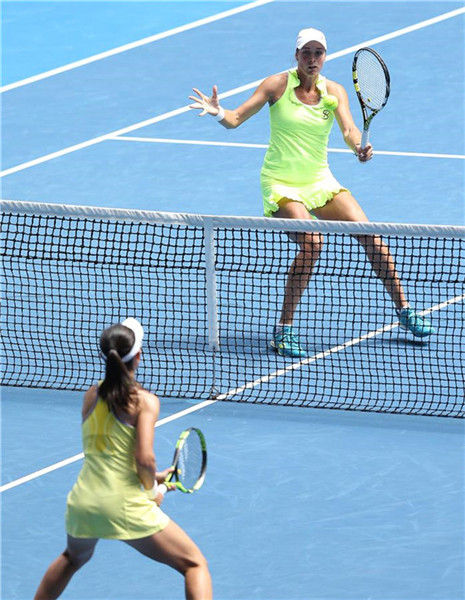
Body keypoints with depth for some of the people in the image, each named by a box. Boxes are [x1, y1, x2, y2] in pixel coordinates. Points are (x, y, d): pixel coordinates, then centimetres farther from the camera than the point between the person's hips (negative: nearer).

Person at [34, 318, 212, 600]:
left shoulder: (91, 396, 9)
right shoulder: (145, 401, -9)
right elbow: (144, 459, -19)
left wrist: (151, 476, 22)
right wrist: (152, 490, 1)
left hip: (82, 503, 6)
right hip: (125, 507, -6)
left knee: (73, 558, 38)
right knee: (195, 564, 2)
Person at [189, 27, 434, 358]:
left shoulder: (334, 92, 0)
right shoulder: (278, 85, -8)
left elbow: (349, 130, -15)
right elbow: (236, 119, -11)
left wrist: (360, 148, -37)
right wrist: (219, 112, -33)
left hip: (320, 181, 4)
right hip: (281, 183, -4)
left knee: (369, 235, -7)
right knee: (312, 242, -27)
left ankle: (404, 309, 12)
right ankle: (283, 330, -17)